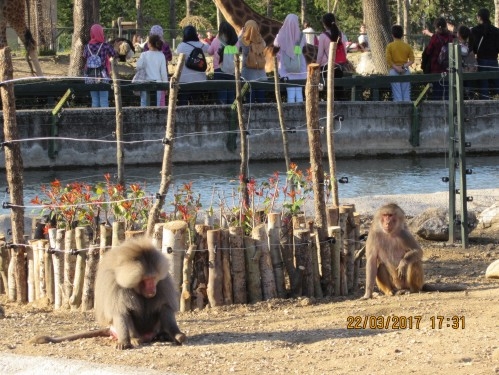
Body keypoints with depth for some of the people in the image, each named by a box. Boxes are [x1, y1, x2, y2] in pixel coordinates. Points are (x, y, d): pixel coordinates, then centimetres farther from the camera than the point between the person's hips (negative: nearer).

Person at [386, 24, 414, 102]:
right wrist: (405, 66, -10)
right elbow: (412, 60, -1)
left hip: (394, 71, -2)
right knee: (406, 94, 4)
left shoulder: (390, 46, -3)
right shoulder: (407, 46, 5)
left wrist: (396, 68, -9)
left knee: (397, 94, -3)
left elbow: (388, 60, -10)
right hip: (405, 71, 2)